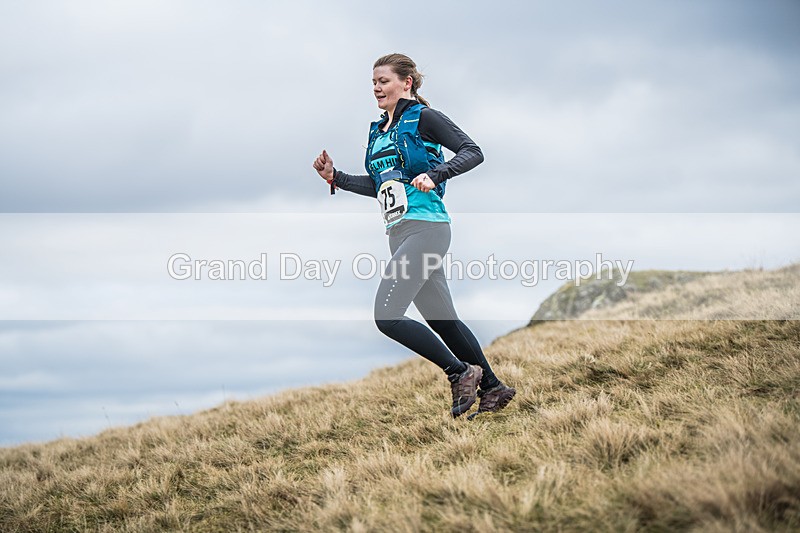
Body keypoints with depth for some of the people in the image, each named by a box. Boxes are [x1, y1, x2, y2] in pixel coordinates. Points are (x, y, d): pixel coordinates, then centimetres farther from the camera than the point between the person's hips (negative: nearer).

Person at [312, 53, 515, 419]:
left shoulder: (422, 118, -5)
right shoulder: (378, 130, 18)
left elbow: (473, 152, -13)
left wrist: (434, 175, -27)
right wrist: (335, 177, 17)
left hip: (424, 228, -9)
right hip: (399, 234, 9)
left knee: (387, 316, -16)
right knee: (443, 320, 11)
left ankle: (461, 373, -4)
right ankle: (493, 388, 23)